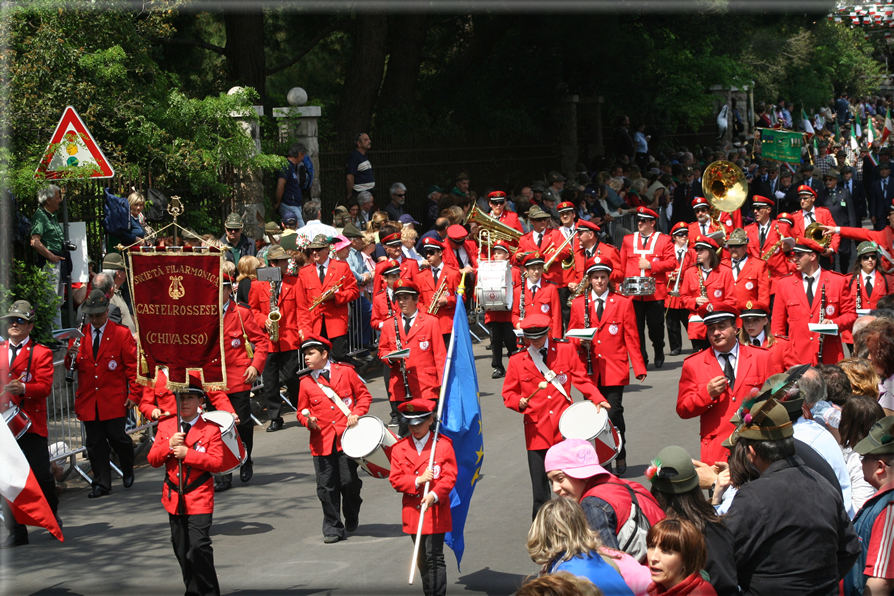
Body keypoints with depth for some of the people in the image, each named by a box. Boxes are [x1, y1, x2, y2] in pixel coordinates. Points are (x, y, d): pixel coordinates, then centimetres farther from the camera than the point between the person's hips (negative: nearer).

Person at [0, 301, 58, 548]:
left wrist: (23, 388, -28)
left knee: (41, 475, 0)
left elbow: (44, 386, -9)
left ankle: (52, 516, 28)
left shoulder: (41, 353, 2)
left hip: (31, 423, -4)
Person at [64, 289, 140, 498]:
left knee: (117, 437, -2)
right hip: (88, 401, 3)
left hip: (114, 400, -3)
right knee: (95, 443, 3)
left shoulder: (122, 334, -1)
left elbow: (133, 366, -2)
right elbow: (72, 367, 11)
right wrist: (71, 357, -13)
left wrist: (134, 394, -8)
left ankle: (128, 471, 25)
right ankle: (101, 484, 10)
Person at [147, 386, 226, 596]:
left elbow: (217, 463, -12)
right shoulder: (165, 427, 7)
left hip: (199, 499, -4)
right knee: (182, 551, 10)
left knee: (199, 547, -16)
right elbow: (153, 459, 3)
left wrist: (188, 454, -20)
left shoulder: (211, 429, -4)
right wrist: (169, 446, -15)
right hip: (174, 498, 4)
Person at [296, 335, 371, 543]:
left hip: (346, 437, -2)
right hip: (322, 441, 2)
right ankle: (333, 528, 11)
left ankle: (352, 518, 23)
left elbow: (364, 395, 8)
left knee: (349, 481, -4)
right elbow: (302, 411, 14)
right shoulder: (306, 383, 9)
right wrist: (308, 421, -8)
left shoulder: (345, 372, 4)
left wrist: (357, 414, -7)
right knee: (326, 486, -1)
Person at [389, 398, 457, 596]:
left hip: (436, 511, -4)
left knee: (435, 558, -9)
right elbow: (396, 480, -1)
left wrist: (434, 495, -23)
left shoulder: (443, 445, -3)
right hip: (413, 513, 4)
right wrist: (418, 481, -17)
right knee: (422, 559, 14)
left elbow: (450, 477, -8)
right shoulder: (399, 449, 4)